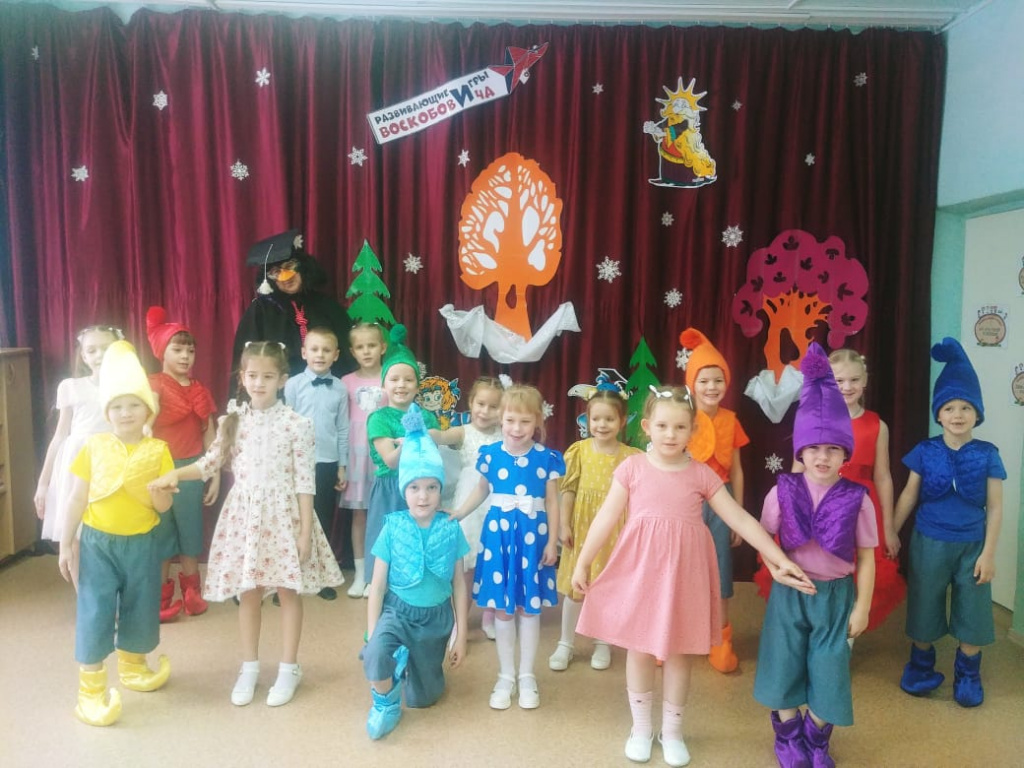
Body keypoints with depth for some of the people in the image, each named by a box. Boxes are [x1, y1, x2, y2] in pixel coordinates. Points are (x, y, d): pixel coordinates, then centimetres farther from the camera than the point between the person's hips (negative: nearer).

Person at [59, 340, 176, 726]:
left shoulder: (157, 451, -5)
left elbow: (164, 506, -5)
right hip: (97, 542, -1)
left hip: (141, 543, 2)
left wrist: (150, 485, -25)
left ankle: (132, 666, 37)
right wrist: (66, 544, -3)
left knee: (140, 609, 14)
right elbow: (77, 499, -2)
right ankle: (91, 688, 10)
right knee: (95, 613, -2)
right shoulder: (93, 448, -5)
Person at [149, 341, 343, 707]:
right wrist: (175, 473, -11)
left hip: (283, 514, -3)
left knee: (288, 591, 7)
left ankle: (288, 668, 22)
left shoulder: (296, 423, -9)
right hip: (243, 514, 3)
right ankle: (249, 667, 28)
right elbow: (210, 463, 7)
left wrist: (305, 529, -10)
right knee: (248, 593, 12)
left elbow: (304, 481, -9)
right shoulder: (233, 421, 2)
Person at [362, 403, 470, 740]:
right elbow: (377, 586, -8)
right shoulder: (392, 527, -13)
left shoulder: (451, 529, -10)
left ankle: (414, 660, 44)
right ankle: (385, 703, -1)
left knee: (422, 699, 10)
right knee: (375, 654, -33)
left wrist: (461, 635, 1)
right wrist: (372, 635, -10)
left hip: (437, 616, 1)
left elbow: (459, 585, -2)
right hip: (398, 610, -1)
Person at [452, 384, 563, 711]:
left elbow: (552, 502, -2)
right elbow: (480, 491, 11)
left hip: (532, 535, -1)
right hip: (498, 533, 1)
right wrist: (454, 516, 10)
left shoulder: (546, 458, -8)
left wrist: (552, 541, -4)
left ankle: (527, 676, 27)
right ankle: (506, 676, 26)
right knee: (502, 609, 10)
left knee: (529, 608, 10)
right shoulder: (490, 453, -3)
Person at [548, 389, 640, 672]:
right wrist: (564, 525, -5)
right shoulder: (579, 451, -6)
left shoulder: (631, 456, -6)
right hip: (582, 527, 0)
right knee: (575, 587, 10)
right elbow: (568, 490, -2)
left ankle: (602, 643, 32)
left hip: (615, 530, 0)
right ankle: (566, 643, 26)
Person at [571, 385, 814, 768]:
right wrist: (582, 562, 1)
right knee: (639, 648, 11)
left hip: (684, 572, 1)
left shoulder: (702, 474, -2)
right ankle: (641, 728, 31)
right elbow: (607, 517, -1)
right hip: (640, 568, -1)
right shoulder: (632, 467, -4)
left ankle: (672, 730, 32)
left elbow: (742, 520, 0)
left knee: (680, 651, 12)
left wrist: (780, 561, -4)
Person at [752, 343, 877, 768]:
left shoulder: (857, 499, -9)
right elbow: (765, 539, 1)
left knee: (828, 672, 10)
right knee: (786, 666, 12)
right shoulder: (783, 491, -9)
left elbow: (866, 558, -3)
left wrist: (862, 606, -1)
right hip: (790, 592, 0)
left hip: (836, 595, 0)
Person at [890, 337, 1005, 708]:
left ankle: (968, 674, 31)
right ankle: (921, 666, 33)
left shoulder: (987, 455, -7)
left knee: (972, 613, 10)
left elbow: (995, 508, -4)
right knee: (924, 609, 13)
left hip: (971, 546, 0)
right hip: (929, 543, 0)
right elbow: (909, 496, 2)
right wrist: (891, 532, 3)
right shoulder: (925, 451, -6)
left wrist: (988, 553, -6)